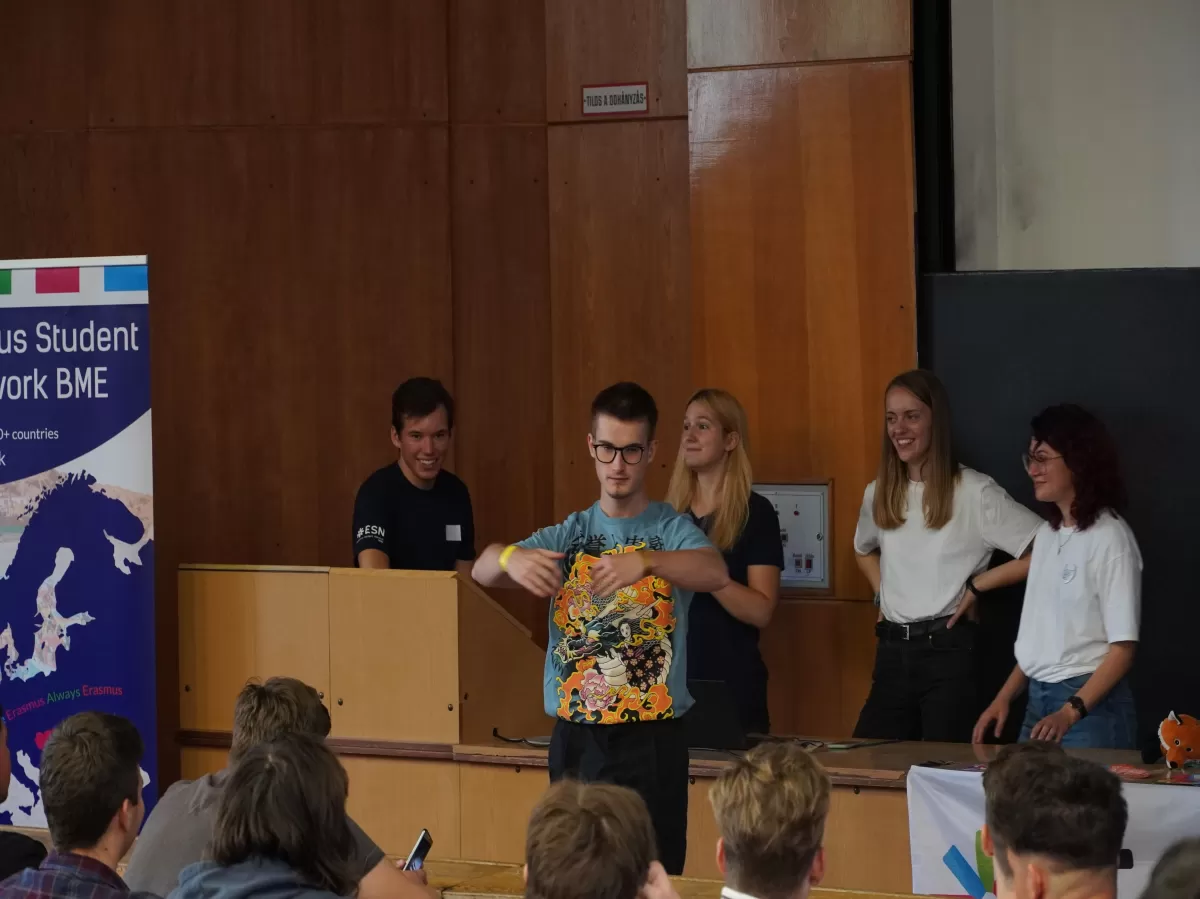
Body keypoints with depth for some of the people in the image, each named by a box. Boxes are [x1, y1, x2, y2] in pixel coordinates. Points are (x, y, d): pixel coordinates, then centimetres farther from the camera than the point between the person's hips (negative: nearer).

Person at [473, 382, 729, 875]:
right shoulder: (568, 535, 9)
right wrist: (511, 558, -28)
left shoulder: (672, 530, 0)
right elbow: (483, 569, -4)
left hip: (652, 740, -3)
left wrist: (644, 562, -39)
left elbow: (715, 572, -21)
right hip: (576, 737, 3)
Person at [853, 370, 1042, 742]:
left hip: (948, 649, -6)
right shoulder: (878, 493, 9)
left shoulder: (974, 492, -9)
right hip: (892, 652, 6)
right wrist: (883, 593, 13)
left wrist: (978, 584, -12)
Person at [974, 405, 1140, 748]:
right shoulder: (1047, 533, 11)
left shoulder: (1109, 537, -12)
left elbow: (1123, 647, -14)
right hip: (1037, 701, 7)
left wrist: (1071, 711, -21)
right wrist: (1004, 697, 8)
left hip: (1091, 705, -7)